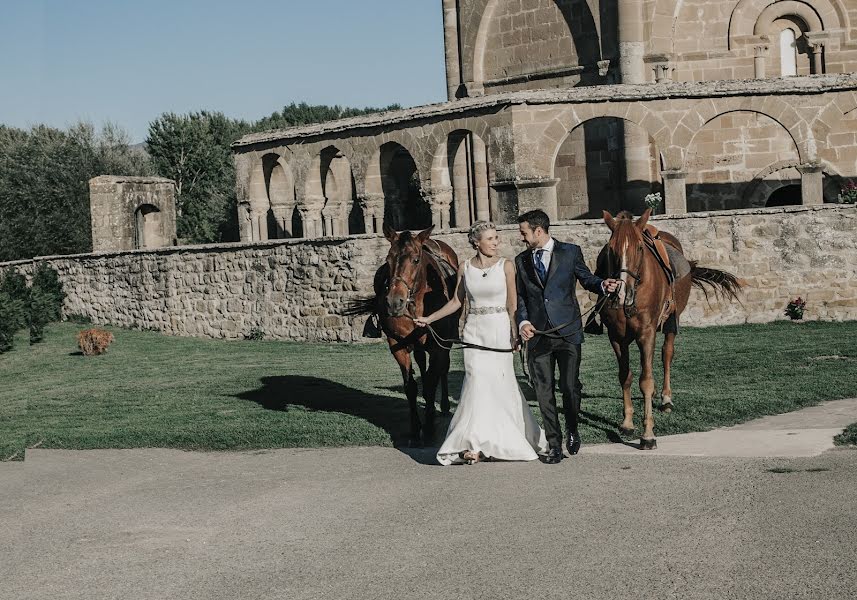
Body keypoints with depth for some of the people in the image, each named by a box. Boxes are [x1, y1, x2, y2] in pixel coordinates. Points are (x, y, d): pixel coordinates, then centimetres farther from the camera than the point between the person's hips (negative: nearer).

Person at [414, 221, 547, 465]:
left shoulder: (506, 266, -2)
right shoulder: (464, 269, 4)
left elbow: (512, 304, -2)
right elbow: (456, 301, 14)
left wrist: (515, 335, -11)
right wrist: (429, 319, 10)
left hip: (499, 329, -1)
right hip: (474, 330, 1)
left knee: (500, 382, 1)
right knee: (478, 380, -4)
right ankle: (474, 443, -1)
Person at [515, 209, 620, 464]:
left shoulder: (570, 252, 3)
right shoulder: (521, 261, 11)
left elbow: (586, 279, 11)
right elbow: (520, 297, 12)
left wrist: (603, 285, -11)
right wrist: (523, 321, -5)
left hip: (567, 331, -3)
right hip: (537, 335, 3)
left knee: (569, 386, -5)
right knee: (544, 391, 3)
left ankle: (572, 431, 23)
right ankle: (554, 445, 12)